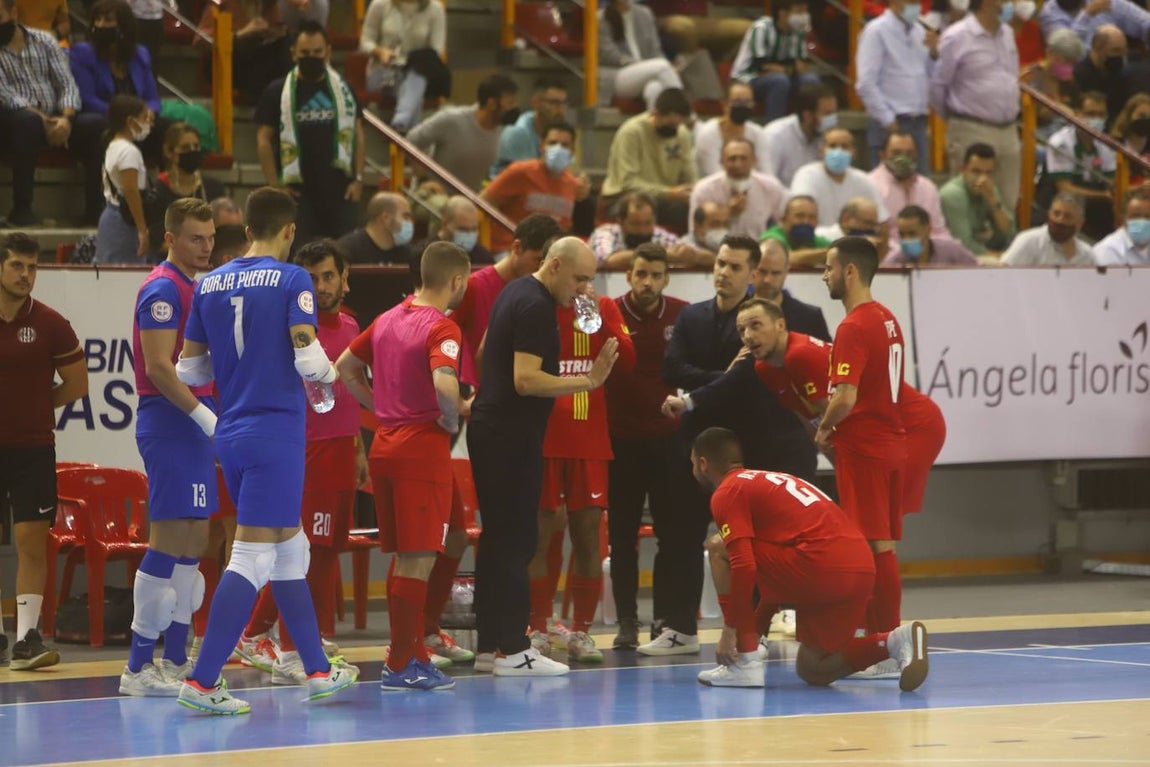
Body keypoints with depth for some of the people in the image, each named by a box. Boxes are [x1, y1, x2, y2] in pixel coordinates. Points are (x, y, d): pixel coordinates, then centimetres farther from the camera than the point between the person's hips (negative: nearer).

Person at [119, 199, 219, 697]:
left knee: (194, 543, 10)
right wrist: (209, 418, -21)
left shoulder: (194, 288, 18)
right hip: (169, 424, -10)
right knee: (169, 543, -10)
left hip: (191, 423, 10)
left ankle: (176, 663, 14)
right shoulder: (163, 289, -12)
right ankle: (138, 669, -8)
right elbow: (158, 367, -20)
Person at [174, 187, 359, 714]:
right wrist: (328, 373, 6)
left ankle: (318, 670, 25)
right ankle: (202, 681, -13)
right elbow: (308, 359, -16)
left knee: (290, 548, 18)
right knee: (252, 556, -7)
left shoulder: (210, 285, 9)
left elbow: (190, 369, 11)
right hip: (276, 430, -7)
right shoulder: (292, 280, -8)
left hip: (231, 433, 7)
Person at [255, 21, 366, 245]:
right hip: (298, 192, -2)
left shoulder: (343, 90, 9)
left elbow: (357, 135, 11)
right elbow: (264, 140, 0)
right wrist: (275, 186, -7)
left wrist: (358, 179, 2)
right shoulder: (277, 93, 1)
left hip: (339, 189, 2)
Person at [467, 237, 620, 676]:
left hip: (489, 429, 10)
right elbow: (526, 379, -25)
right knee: (516, 541, -7)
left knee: (498, 538, 12)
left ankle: (490, 645, 15)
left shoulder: (515, 294, 14)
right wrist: (587, 380, -25)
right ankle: (512, 650, -6)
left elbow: (484, 354, 26)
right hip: (512, 437, -10)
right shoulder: (536, 307, -17)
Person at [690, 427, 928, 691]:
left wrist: (730, 630, -3)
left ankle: (745, 662, 3)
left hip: (820, 570, -9)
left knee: (721, 552, 8)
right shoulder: (769, 480, 31)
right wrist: (756, 625, 40)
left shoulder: (727, 493, 3)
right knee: (812, 671, 22)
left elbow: (744, 568, -11)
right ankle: (896, 641, 1)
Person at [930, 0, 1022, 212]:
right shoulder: (956, 38, -10)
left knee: (1008, 203, 8)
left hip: (1009, 131, 7)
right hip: (973, 132, -6)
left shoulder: (1007, 34, 12)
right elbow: (938, 86, -4)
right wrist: (953, 118, 8)